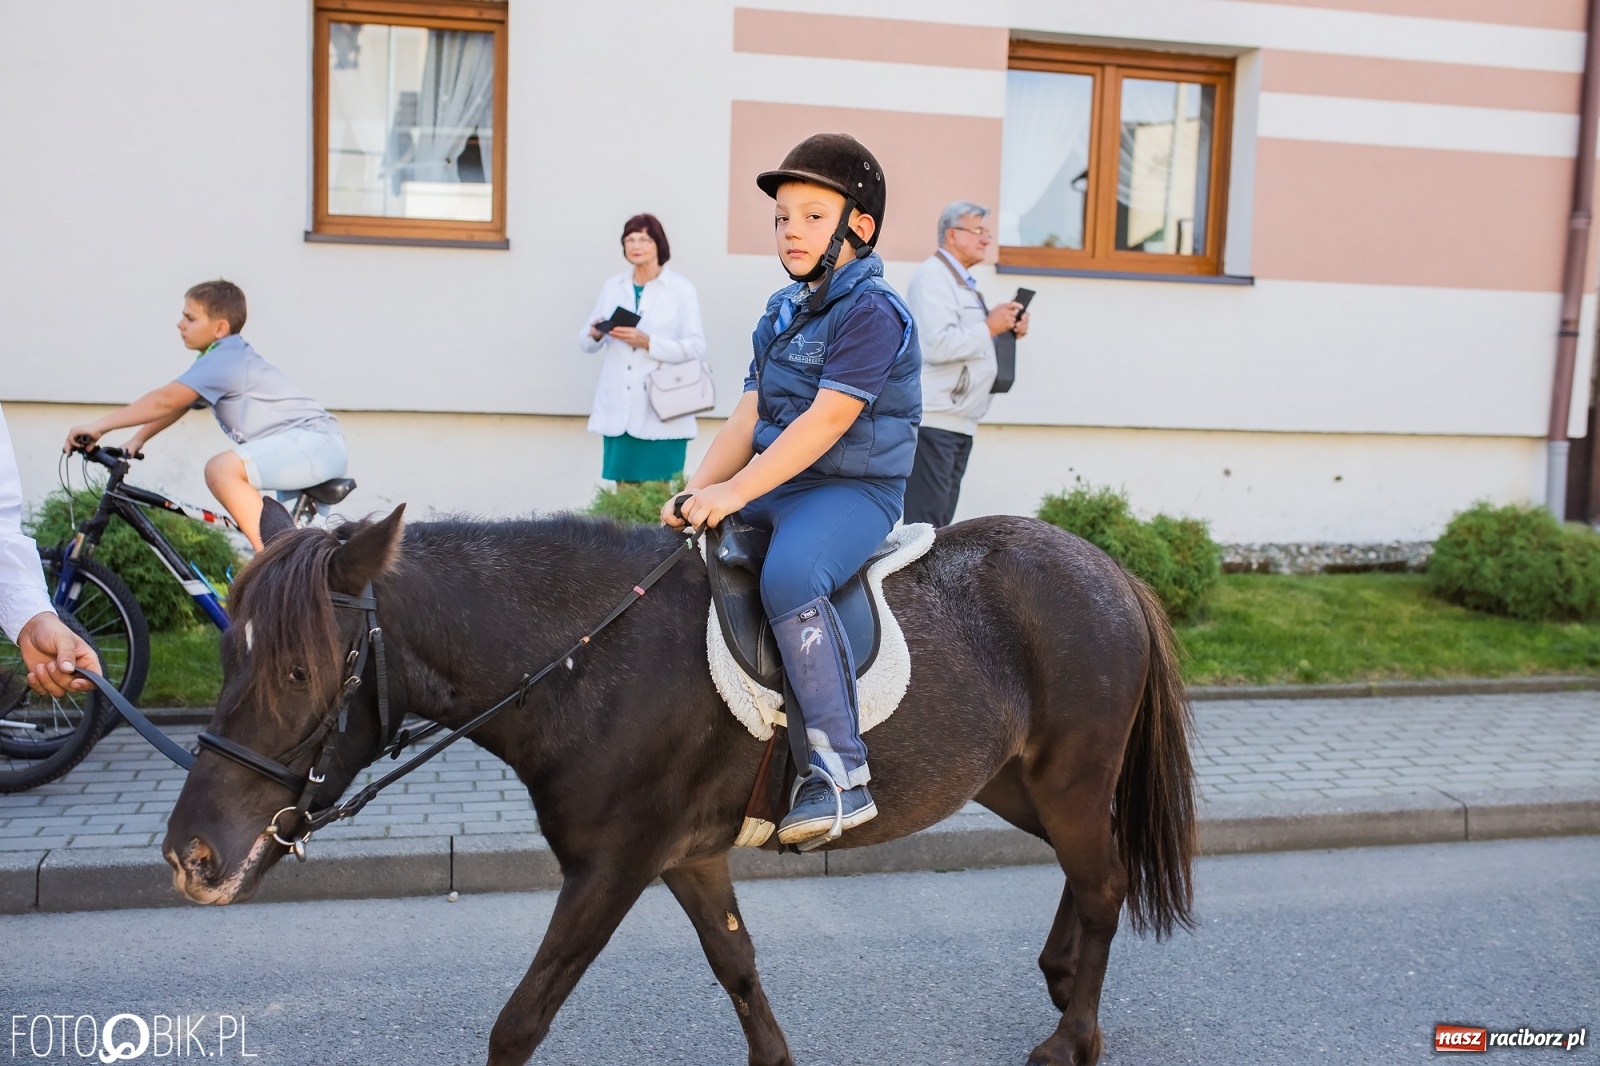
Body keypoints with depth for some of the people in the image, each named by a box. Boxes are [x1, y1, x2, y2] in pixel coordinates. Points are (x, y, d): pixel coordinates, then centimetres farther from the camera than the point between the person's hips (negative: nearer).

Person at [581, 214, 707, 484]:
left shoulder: (681, 289, -1)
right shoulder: (612, 287, 12)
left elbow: (696, 347, -9)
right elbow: (587, 343, 13)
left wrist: (647, 342, -20)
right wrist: (595, 334, -11)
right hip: (618, 410, 4)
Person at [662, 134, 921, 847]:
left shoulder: (870, 311, -12)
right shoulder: (782, 313, 15)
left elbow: (828, 419, -21)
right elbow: (748, 415, 10)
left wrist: (735, 491, -24)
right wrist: (697, 491, -5)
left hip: (854, 490, -9)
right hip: (776, 487, 9)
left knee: (789, 576, -36)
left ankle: (839, 773, -30)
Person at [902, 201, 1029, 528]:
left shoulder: (963, 281, 20)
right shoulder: (932, 275, -10)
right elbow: (938, 345, -24)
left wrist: (1008, 329, 9)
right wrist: (990, 327, -12)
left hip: (959, 421, 10)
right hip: (933, 419, -10)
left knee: (941, 522, 10)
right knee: (925, 523, -9)